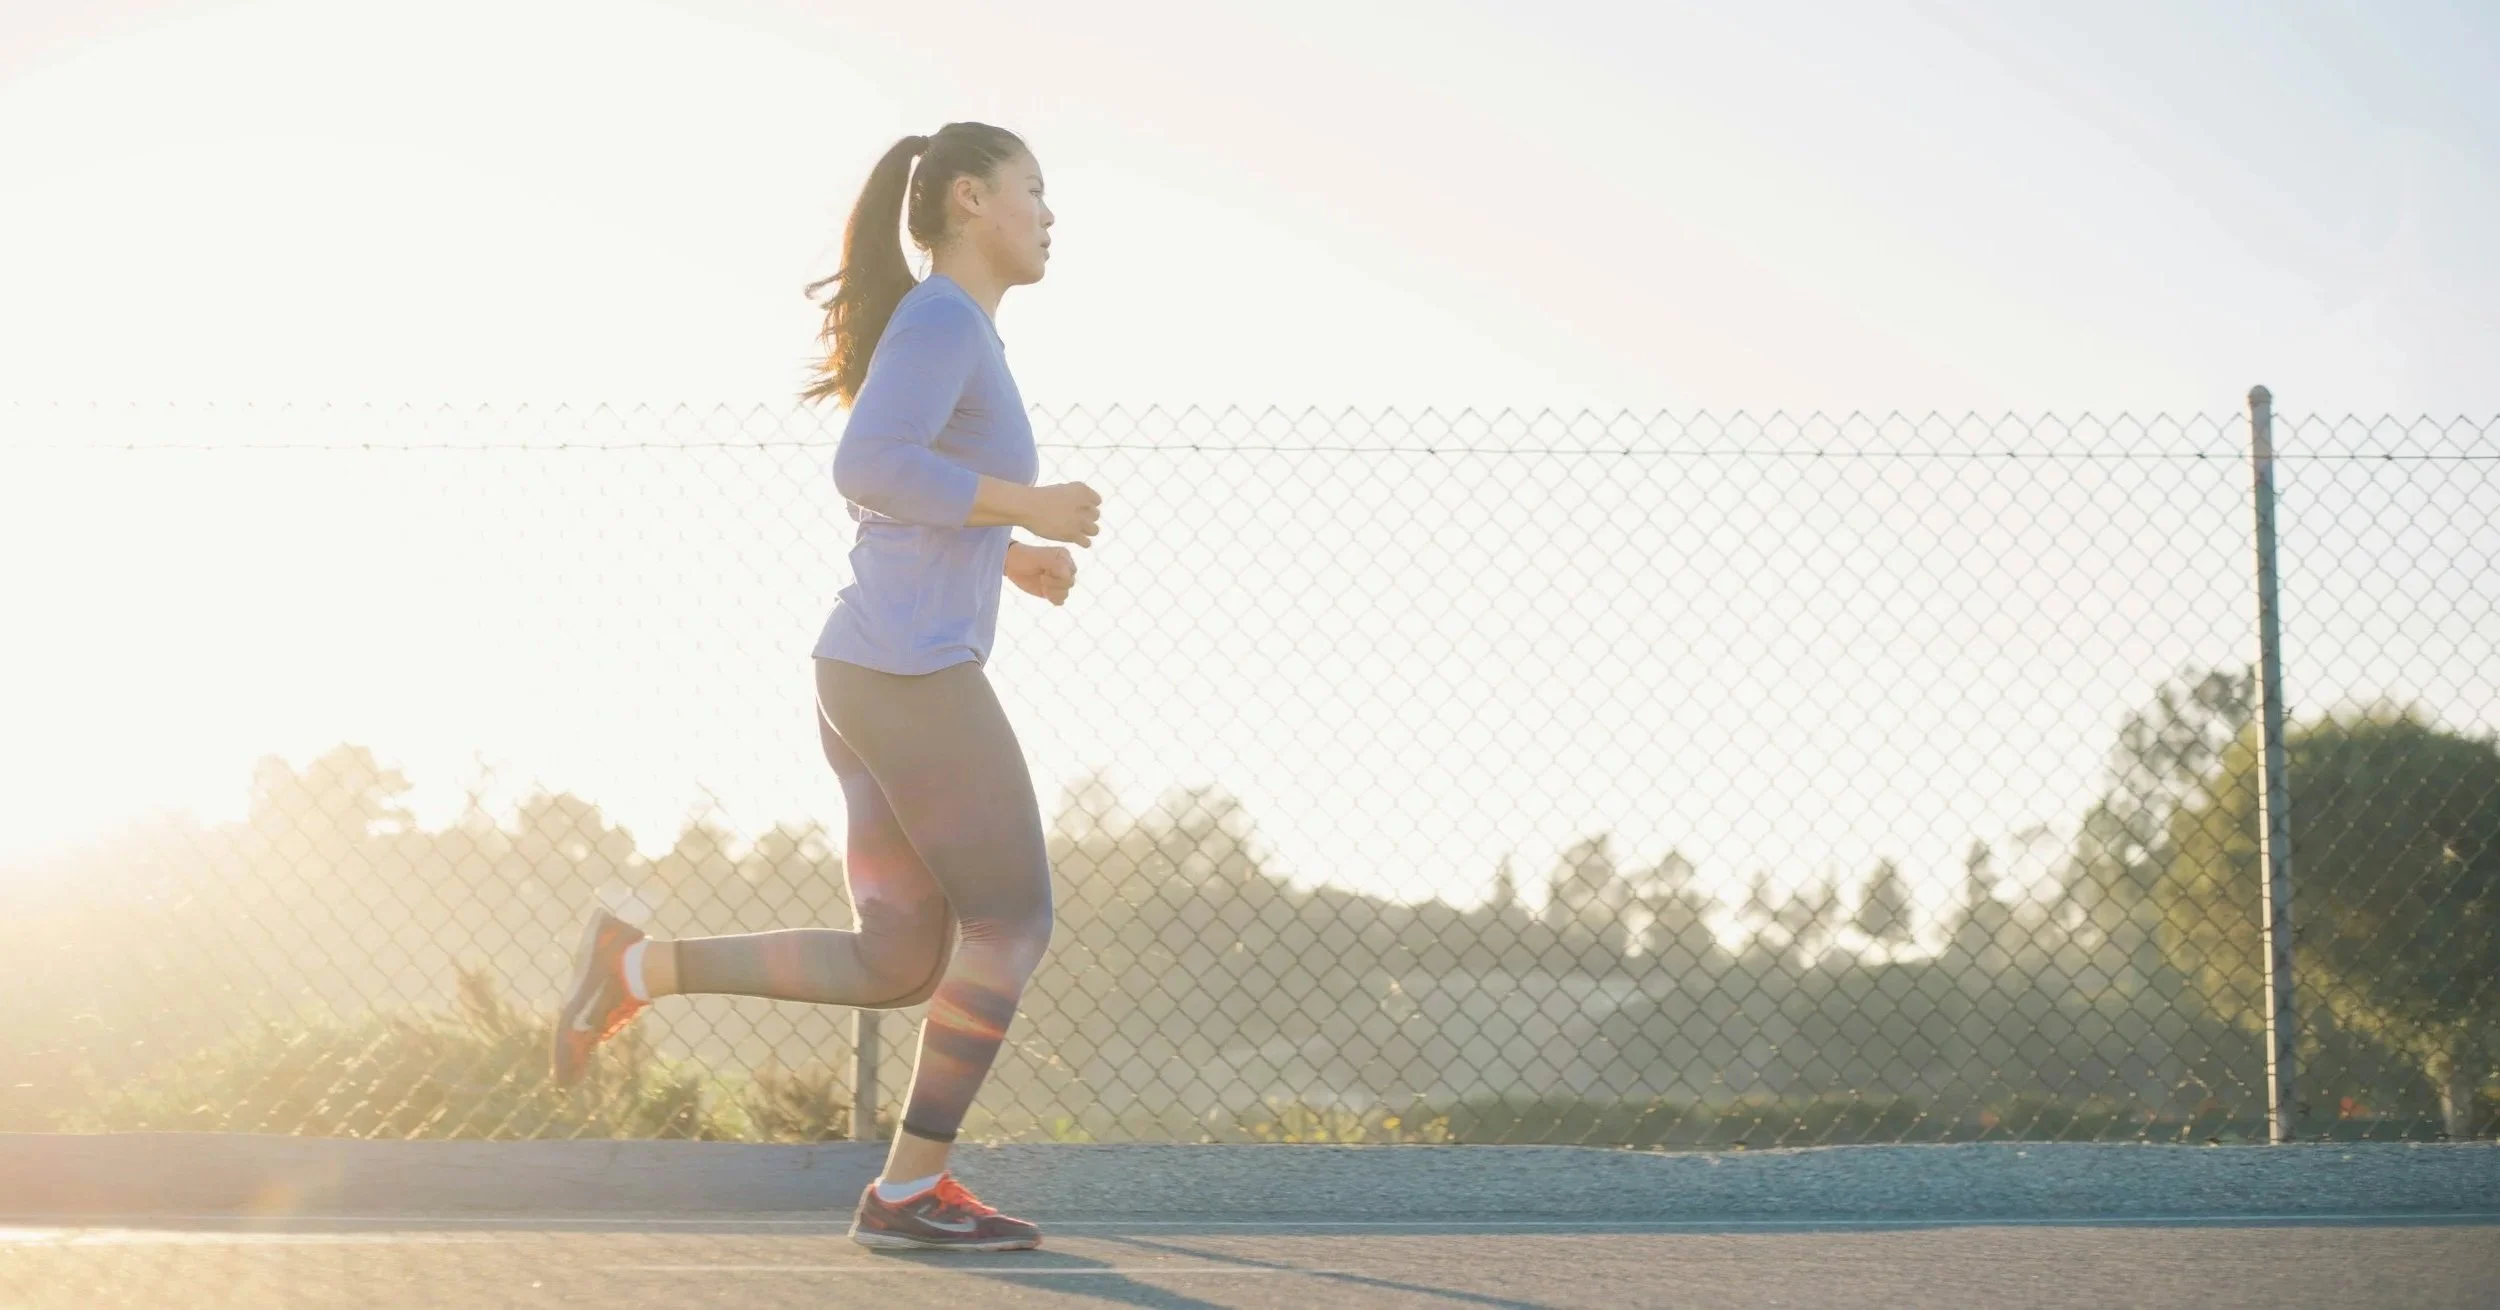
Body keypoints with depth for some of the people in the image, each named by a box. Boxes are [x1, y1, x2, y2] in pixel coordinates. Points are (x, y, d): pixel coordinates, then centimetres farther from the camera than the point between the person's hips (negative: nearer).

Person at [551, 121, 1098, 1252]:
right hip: (912, 673, -10)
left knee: (895, 968, 9)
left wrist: (1006, 554, 22)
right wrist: (1026, 506, -17)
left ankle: (637, 967, 5)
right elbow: (866, 469, -23)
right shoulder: (942, 318, -10)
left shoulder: (947, 335, 21)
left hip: (872, 680, 10)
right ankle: (911, 1188, 6)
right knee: (1012, 921, 1)